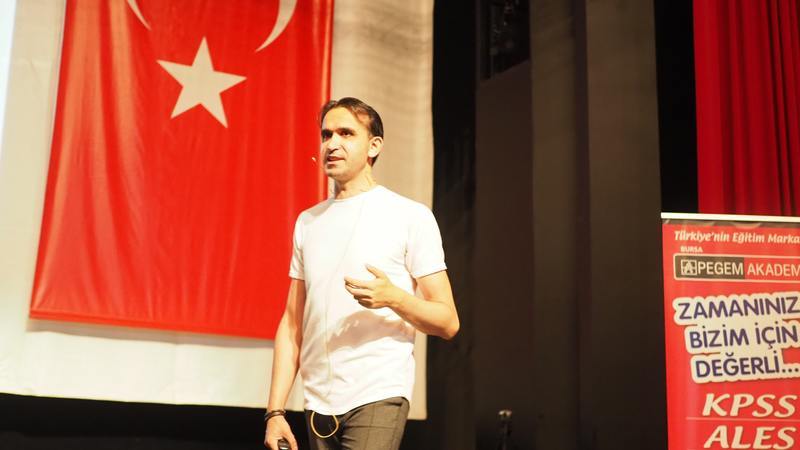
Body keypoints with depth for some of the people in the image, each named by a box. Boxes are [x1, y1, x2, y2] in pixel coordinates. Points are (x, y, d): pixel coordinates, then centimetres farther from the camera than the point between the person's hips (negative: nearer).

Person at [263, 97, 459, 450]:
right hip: (318, 404, 5)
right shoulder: (308, 222, 14)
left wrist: (393, 297, -21)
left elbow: (448, 322, -3)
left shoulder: (411, 216, -1)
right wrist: (275, 410, 6)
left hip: (378, 398, -5)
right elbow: (292, 324, 13)